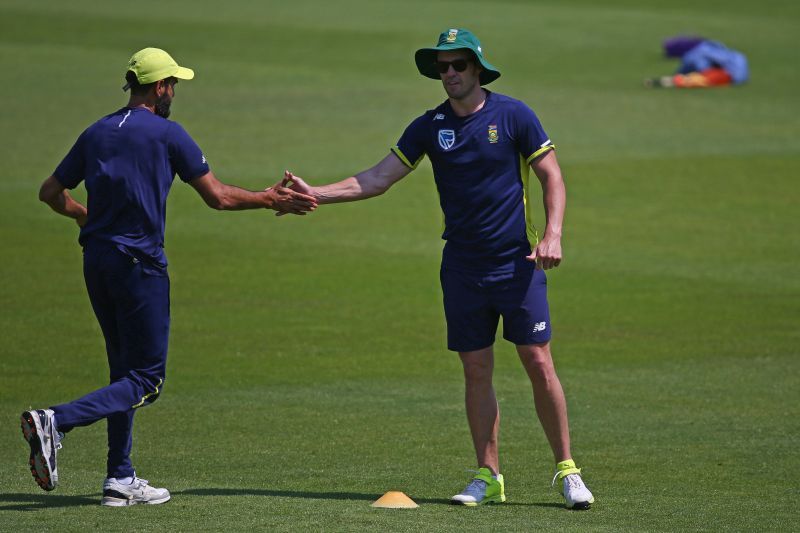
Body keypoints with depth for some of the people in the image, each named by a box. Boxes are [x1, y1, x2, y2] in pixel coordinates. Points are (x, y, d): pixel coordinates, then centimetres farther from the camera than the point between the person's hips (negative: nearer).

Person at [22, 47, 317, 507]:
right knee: (146, 381, -4)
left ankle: (121, 480, 13)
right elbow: (218, 196, -4)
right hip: (140, 263, -7)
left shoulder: (97, 133, 11)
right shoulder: (168, 134, -6)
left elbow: (51, 192, 15)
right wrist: (270, 200, 10)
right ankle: (56, 422, -24)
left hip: (96, 262, 7)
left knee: (125, 372, 16)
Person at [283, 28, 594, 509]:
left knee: (539, 363, -6)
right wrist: (316, 194, -6)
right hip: (462, 267, 3)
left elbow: (551, 176, -1)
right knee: (476, 371, 4)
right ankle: (489, 477, 10)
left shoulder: (513, 115, -5)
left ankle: (567, 470, 2)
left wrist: (553, 234, -15)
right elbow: (378, 179, 4)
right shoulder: (430, 126, 4)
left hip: (518, 263, -3)